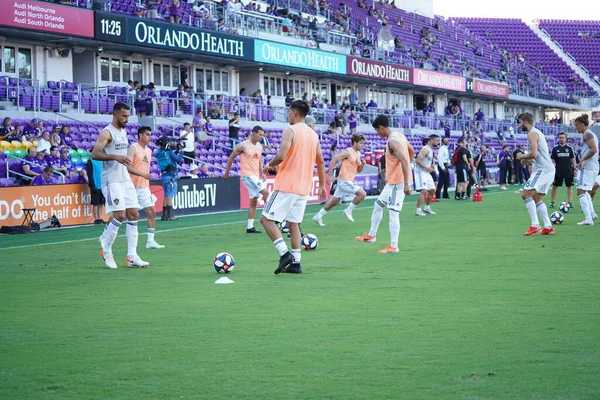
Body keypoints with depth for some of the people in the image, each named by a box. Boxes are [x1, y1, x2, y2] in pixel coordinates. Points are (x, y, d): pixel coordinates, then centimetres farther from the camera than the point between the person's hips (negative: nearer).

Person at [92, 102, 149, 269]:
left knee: (133, 214, 2)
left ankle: (132, 256, 3)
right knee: (119, 215, -15)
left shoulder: (123, 132, 16)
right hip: (112, 180, -9)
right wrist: (115, 157, -30)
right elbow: (95, 154, -21)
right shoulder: (107, 133, -10)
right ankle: (106, 251, 3)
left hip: (125, 179, 9)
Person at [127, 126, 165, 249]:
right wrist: (142, 174, -27)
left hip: (144, 187, 7)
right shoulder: (133, 148, -9)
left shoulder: (149, 151, 15)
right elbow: (127, 167, -19)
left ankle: (150, 241, 5)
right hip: (133, 187, -7)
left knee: (151, 211, 1)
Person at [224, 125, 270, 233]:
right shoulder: (243, 145, -11)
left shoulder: (259, 146, 10)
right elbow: (231, 157, -3)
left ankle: (250, 227, 13)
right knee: (265, 191, -20)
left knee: (254, 201, 9)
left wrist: (262, 172, 7)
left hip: (256, 176, 8)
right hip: (247, 175, -8)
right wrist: (226, 173, 1)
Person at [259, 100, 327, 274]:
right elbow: (320, 163, 14)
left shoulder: (290, 131, -11)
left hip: (286, 185, -8)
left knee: (266, 218, -2)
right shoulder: (314, 134, 12)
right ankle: (295, 263, 8)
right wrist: (322, 185, 20)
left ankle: (284, 253, -14)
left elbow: (281, 156, -22)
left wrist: (269, 165, -2)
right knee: (293, 223, 13)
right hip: (304, 188, 8)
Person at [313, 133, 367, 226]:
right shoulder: (348, 152, -13)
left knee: (334, 202, 14)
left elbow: (358, 170, 22)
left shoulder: (358, 154, 14)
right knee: (362, 193, -18)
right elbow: (333, 160, -16)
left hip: (348, 181, 9)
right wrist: (330, 175, -18)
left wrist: (363, 164, 0)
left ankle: (318, 217, 23)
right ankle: (348, 210, -5)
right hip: (344, 181, -9)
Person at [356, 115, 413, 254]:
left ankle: (393, 246, -1)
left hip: (397, 182, -10)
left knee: (393, 213, -6)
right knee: (378, 205, 20)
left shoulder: (392, 141, -21)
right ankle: (371, 235, 30)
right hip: (393, 181, 10)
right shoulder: (400, 135, 9)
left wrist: (406, 184, -29)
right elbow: (411, 152, 23)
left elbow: (404, 160, -28)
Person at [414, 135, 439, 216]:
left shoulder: (431, 150, 16)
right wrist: (427, 168, -23)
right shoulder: (425, 149, -15)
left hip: (426, 172, 10)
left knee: (432, 190, 15)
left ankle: (427, 208, 29)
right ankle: (418, 211, -18)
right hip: (420, 172, -10)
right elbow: (418, 160, -24)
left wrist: (431, 167, 10)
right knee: (423, 190, -19)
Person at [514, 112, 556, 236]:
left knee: (526, 194, -13)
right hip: (549, 169, 10)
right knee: (537, 199, 14)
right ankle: (548, 227, 11)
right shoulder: (538, 132, 22)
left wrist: (522, 156, -4)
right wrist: (529, 160, 20)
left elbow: (534, 153, -21)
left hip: (543, 169, -10)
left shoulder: (532, 133, -10)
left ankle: (535, 225, -18)